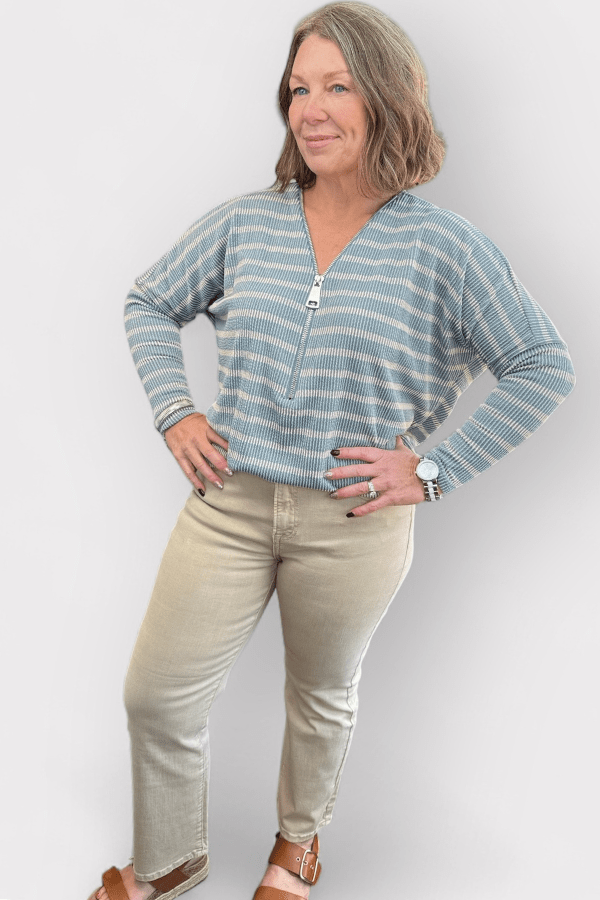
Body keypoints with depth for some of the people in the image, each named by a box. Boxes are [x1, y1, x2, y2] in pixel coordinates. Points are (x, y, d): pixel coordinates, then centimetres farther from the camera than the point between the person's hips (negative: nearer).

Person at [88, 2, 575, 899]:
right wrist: (174, 412, 0)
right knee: (156, 693, 7)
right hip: (230, 502, 3)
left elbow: (545, 367, -7)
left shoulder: (442, 244, -9)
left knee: (323, 696, 19)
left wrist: (434, 469, -12)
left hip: (355, 524, -2)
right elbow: (150, 305, 14)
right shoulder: (244, 223, 0)